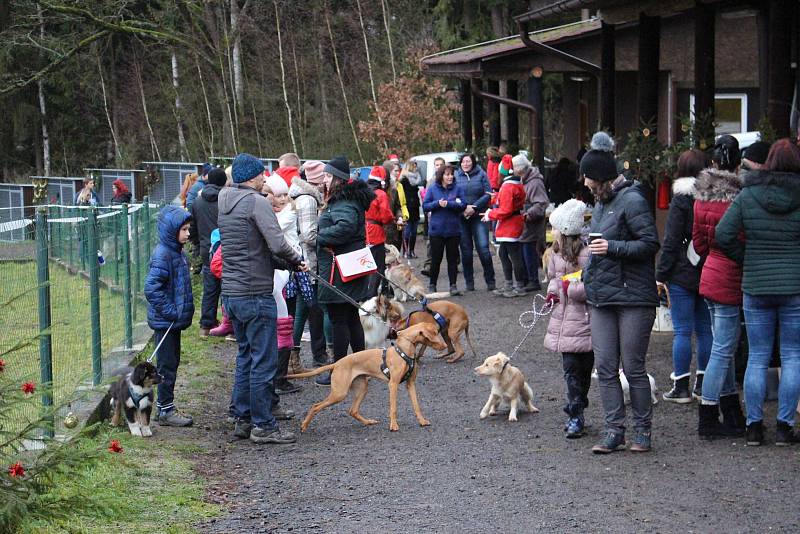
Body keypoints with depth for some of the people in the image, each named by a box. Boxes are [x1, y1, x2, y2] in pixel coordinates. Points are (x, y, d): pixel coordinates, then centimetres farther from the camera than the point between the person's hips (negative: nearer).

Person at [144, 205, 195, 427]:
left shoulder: (177, 252, 10)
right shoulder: (162, 254, -20)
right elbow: (151, 288, -26)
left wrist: (182, 311, 12)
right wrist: (170, 310, -21)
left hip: (174, 320, 9)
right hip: (164, 322, -9)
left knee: (172, 363, 15)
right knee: (167, 366, -2)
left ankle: (164, 407, 24)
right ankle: (166, 411, 5)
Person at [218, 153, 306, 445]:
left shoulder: (225, 202, 13)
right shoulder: (256, 202, -14)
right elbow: (277, 244, -22)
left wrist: (288, 261, 14)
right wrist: (296, 261, -3)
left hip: (231, 293, 9)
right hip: (255, 294, -9)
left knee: (246, 356, 18)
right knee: (264, 360, -3)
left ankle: (243, 419, 21)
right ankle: (263, 426, 0)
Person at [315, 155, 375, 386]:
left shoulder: (344, 203, -18)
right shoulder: (349, 199, 14)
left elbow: (346, 226, -36)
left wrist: (322, 236, -22)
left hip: (339, 270, -10)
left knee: (339, 319, -3)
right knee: (352, 317, 17)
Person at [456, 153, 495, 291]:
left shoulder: (481, 175, 2)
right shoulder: (456, 176, 6)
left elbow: (488, 194, -2)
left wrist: (474, 207, -12)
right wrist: (463, 208, -12)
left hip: (478, 217, -2)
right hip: (461, 218, 2)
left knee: (483, 248, -9)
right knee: (466, 251, 6)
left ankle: (490, 280, 2)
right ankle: (469, 282, 15)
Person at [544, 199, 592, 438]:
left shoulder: (586, 254, -16)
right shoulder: (556, 253, 10)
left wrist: (569, 287, -16)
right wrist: (553, 291, 5)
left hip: (582, 322, -7)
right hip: (563, 318, 7)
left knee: (581, 370, 4)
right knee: (571, 370, 6)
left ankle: (576, 416, 12)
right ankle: (576, 416, 9)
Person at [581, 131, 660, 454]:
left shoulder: (632, 200, -12)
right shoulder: (602, 202, 15)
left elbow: (650, 243, -16)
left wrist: (612, 248, -20)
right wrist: (588, 277, 17)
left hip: (634, 297, -8)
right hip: (602, 298, 8)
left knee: (633, 367, 0)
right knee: (605, 368, 4)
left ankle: (642, 430, 12)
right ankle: (614, 431, 8)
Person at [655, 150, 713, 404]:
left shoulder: (681, 200, -10)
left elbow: (671, 242, -11)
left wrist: (661, 275, -6)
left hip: (683, 275, -5)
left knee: (682, 331, -2)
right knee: (705, 330, 11)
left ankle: (681, 387, 0)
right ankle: (703, 385, 16)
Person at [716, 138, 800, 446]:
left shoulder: (747, 196, -1)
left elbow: (723, 234, -5)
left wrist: (747, 261, 7)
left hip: (755, 286, 2)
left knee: (757, 358, 8)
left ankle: (754, 426, 9)